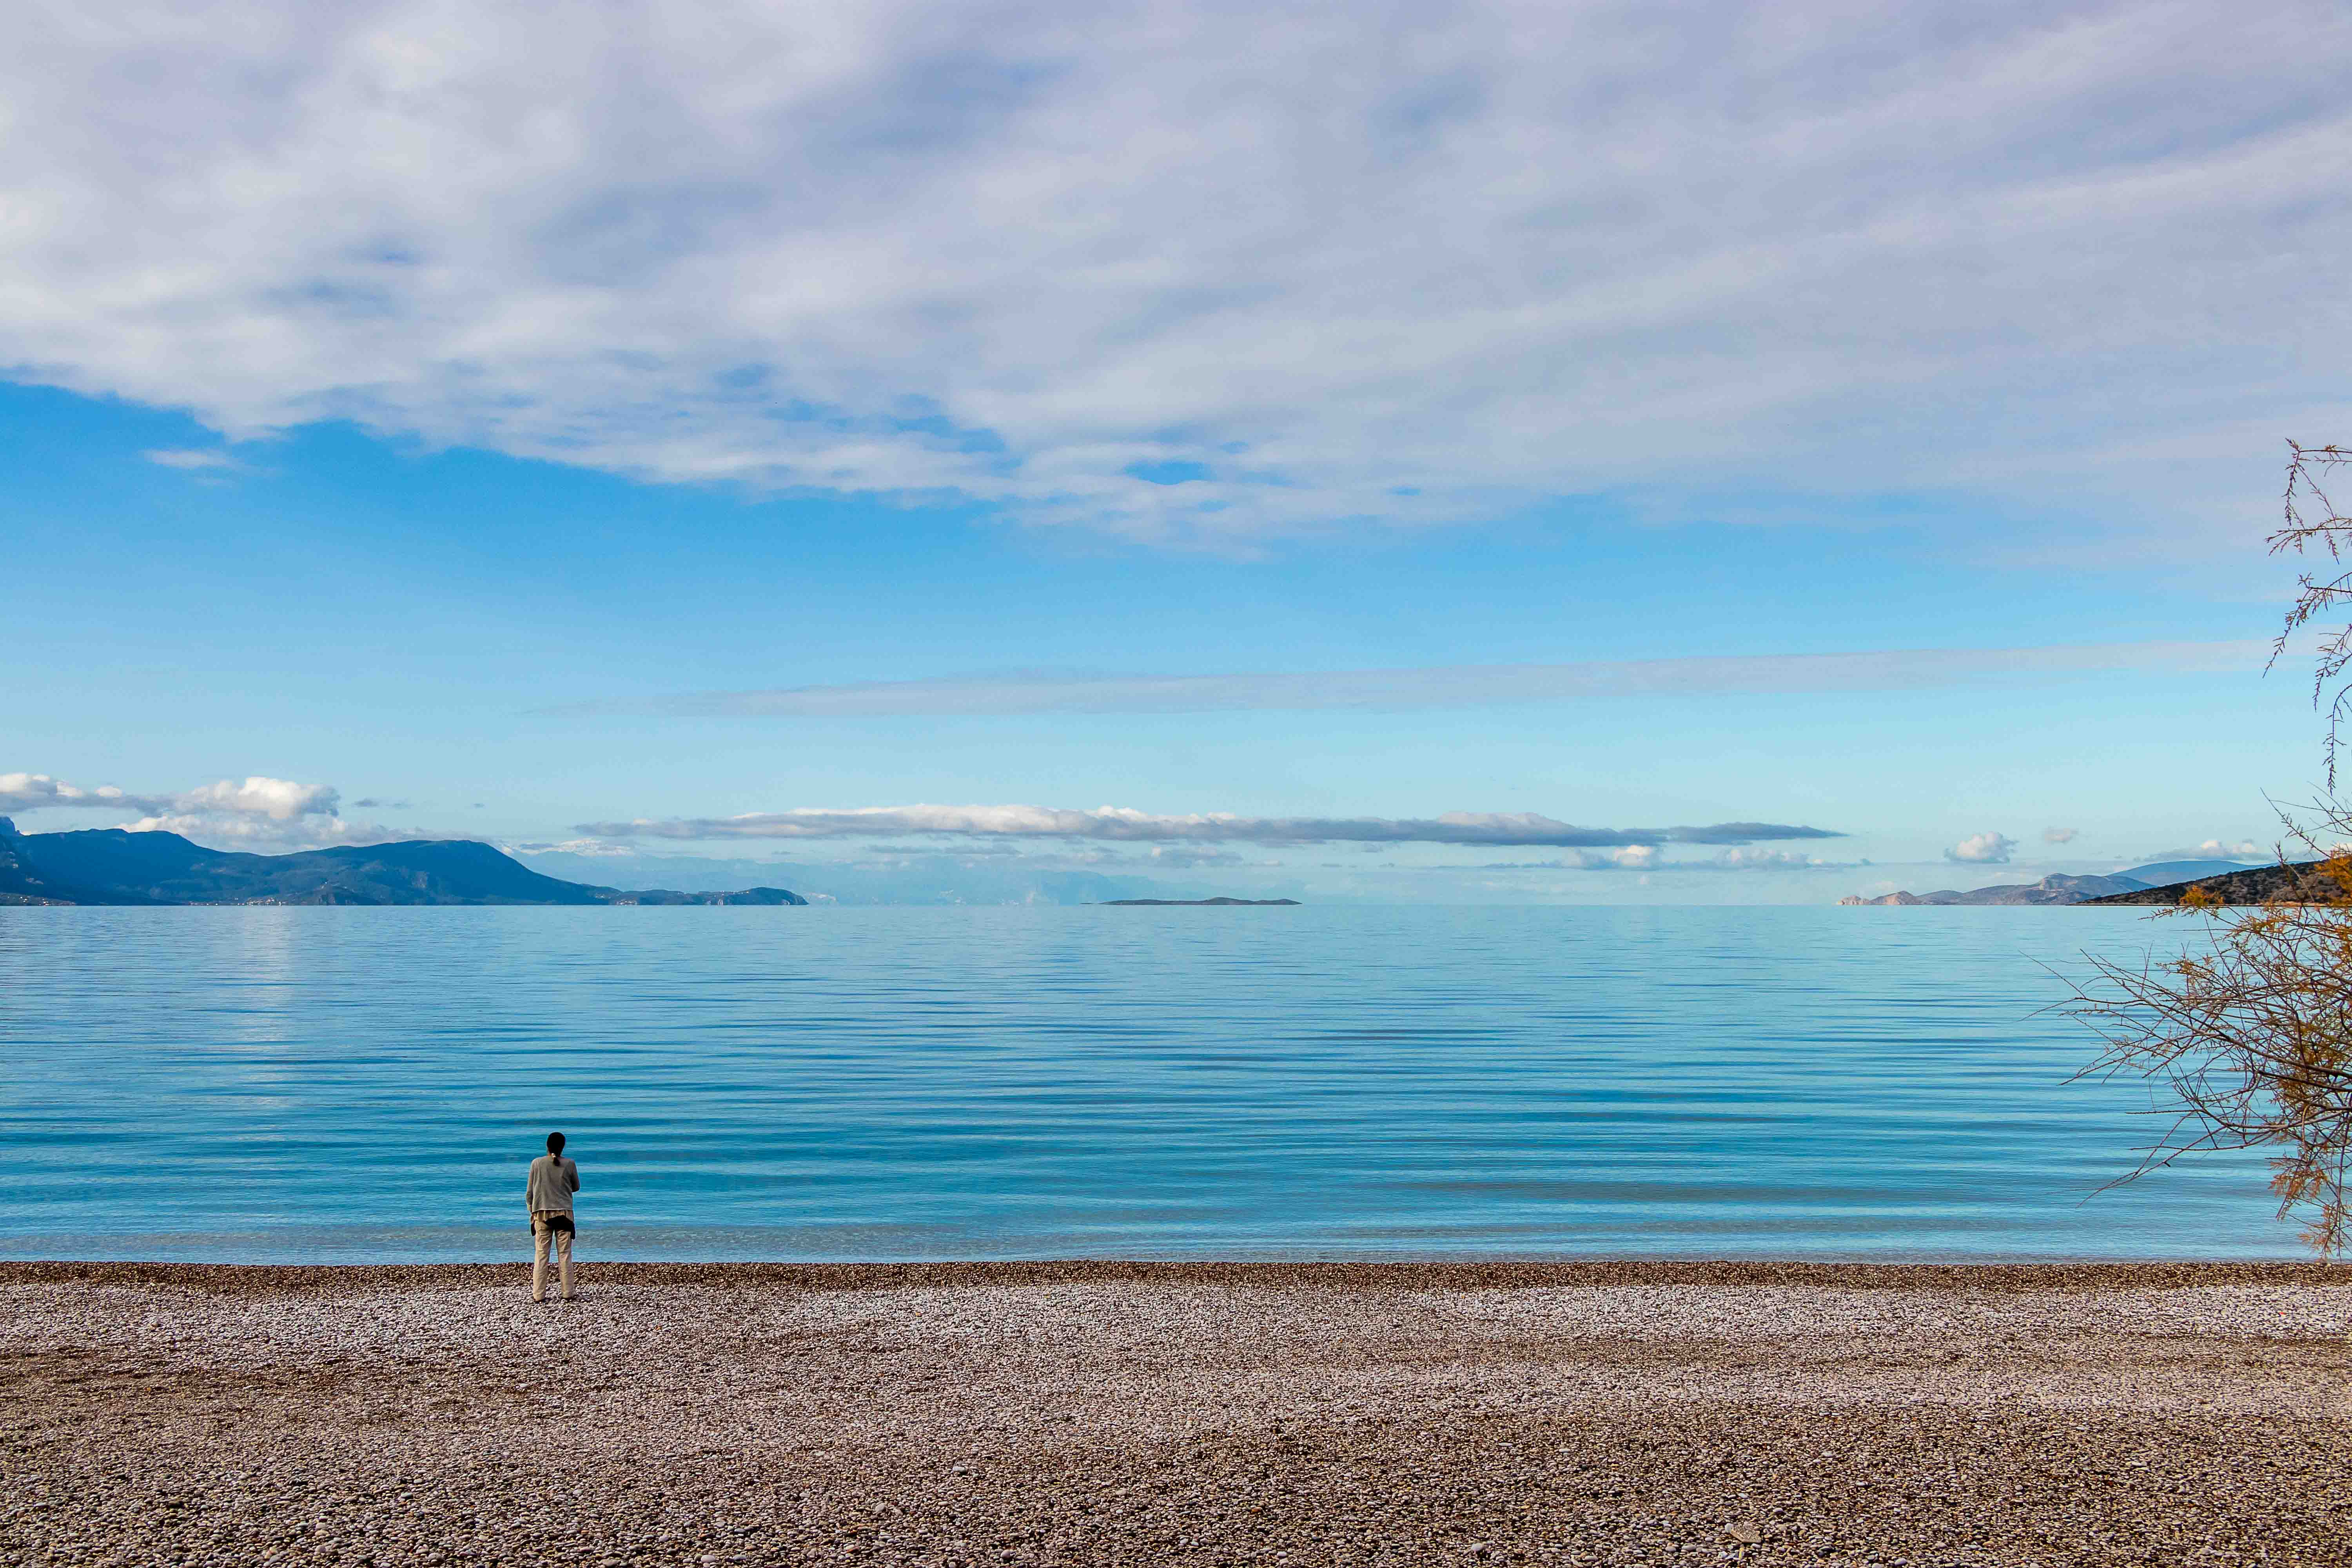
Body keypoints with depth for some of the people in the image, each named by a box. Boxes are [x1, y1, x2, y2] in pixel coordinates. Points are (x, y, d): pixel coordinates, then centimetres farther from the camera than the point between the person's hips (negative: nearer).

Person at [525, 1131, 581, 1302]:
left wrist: (532, 1211, 16)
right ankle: (568, 1293, 5)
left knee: (541, 1254, 4)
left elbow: (529, 1192, 4)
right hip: (564, 1213, 0)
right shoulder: (569, 1165, -1)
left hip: (541, 1213, 0)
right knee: (565, 1254, 4)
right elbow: (576, 1187, 12)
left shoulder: (537, 1164, 0)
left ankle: (538, 1295, 3)